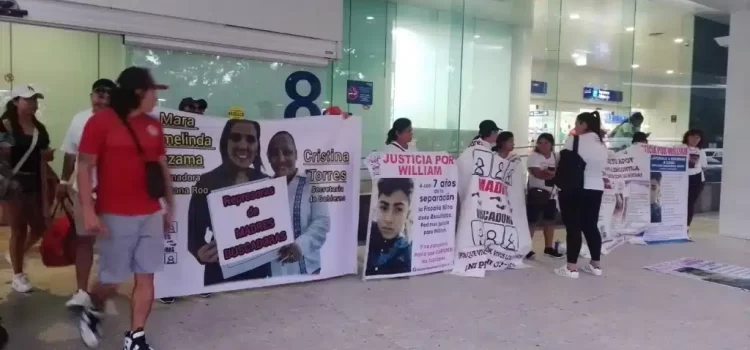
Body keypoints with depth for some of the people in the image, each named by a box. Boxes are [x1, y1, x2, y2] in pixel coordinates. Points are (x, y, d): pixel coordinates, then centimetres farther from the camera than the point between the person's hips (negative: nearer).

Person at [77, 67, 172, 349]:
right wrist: (88, 211, -14)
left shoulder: (154, 125, 10)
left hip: (151, 214, 5)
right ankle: (92, 313, 36)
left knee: (146, 277, 4)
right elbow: (85, 167, -7)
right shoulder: (101, 121, -6)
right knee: (112, 279, 4)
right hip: (115, 216, -5)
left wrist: (169, 206, 16)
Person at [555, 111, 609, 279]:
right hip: (596, 189, 7)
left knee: (573, 227, -3)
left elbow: (563, 164, -7)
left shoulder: (574, 140, -9)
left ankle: (572, 267, -1)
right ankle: (596, 264, 21)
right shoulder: (602, 144, 13)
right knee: (591, 226, 14)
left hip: (574, 189, -7)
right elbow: (602, 168, 15)